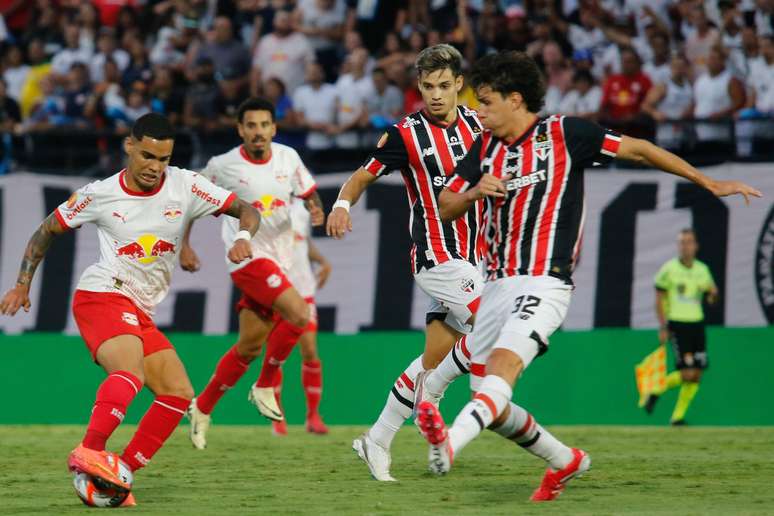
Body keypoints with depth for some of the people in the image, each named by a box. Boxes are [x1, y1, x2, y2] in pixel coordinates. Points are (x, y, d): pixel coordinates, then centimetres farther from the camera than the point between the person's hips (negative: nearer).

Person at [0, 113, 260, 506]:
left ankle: (120, 473, -5)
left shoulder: (185, 186, 0)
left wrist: (243, 238, -22)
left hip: (140, 313, 6)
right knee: (131, 369, -33)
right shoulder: (99, 195, -4)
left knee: (178, 392, -5)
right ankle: (89, 453, -41)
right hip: (100, 297, -6)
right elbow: (46, 231, 10)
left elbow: (246, 211, 1)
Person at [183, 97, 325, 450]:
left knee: (250, 345, 10)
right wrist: (184, 247, 3)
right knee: (299, 315, -24)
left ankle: (203, 408, 26)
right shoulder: (223, 166, -7)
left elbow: (308, 192, 15)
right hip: (248, 258, -5)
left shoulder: (288, 158, 3)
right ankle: (265, 387, -7)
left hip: (279, 260, 6)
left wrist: (316, 209, -8)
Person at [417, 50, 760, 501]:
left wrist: (710, 183, 8)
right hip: (497, 285, 7)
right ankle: (565, 461, 27)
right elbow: (446, 208, 17)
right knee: (491, 405, 5)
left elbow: (638, 150, 6)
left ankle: (450, 444, -54)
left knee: (503, 363, -30)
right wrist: (474, 192, -6)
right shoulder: (486, 148, 14)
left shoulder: (564, 134, -2)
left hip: (545, 282, -7)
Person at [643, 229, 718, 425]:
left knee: (696, 376, 0)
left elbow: (712, 291, 19)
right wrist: (663, 328, -9)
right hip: (677, 324, -5)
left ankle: (678, 416, 12)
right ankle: (656, 390, 10)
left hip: (697, 324, 5)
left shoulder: (702, 269, 8)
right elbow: (659, 300, -3)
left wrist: (712, 295, -6)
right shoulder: (668, 269, -5)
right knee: (687, 373, -15)